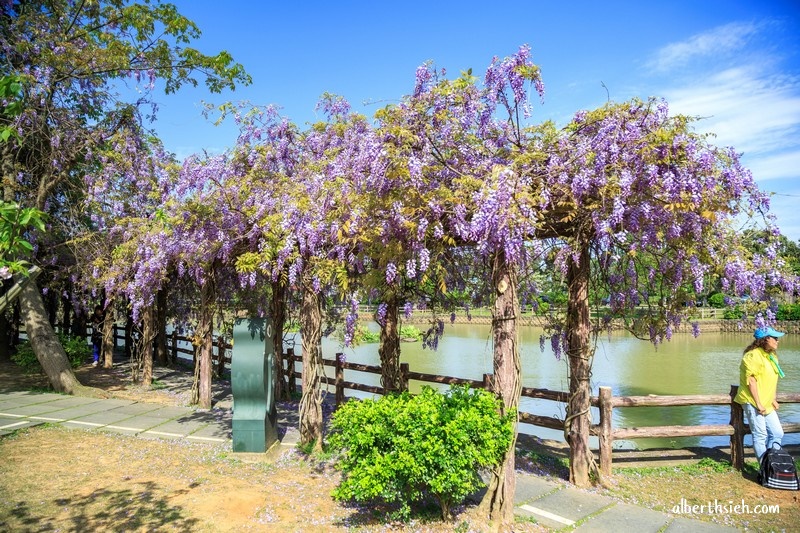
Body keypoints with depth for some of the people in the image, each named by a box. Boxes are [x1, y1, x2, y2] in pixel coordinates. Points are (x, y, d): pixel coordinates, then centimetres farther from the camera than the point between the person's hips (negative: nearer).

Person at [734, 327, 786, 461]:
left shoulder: (772, 355, 12)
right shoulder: (753, 356, -15)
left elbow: (773, 380, 17)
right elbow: (751, 381, -18)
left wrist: (774, 399, 10)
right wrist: (758, 404, -18)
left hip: (767, 403, 9)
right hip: (753, 402, -9)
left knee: (777, 434, 8)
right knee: (760, 436, -3)